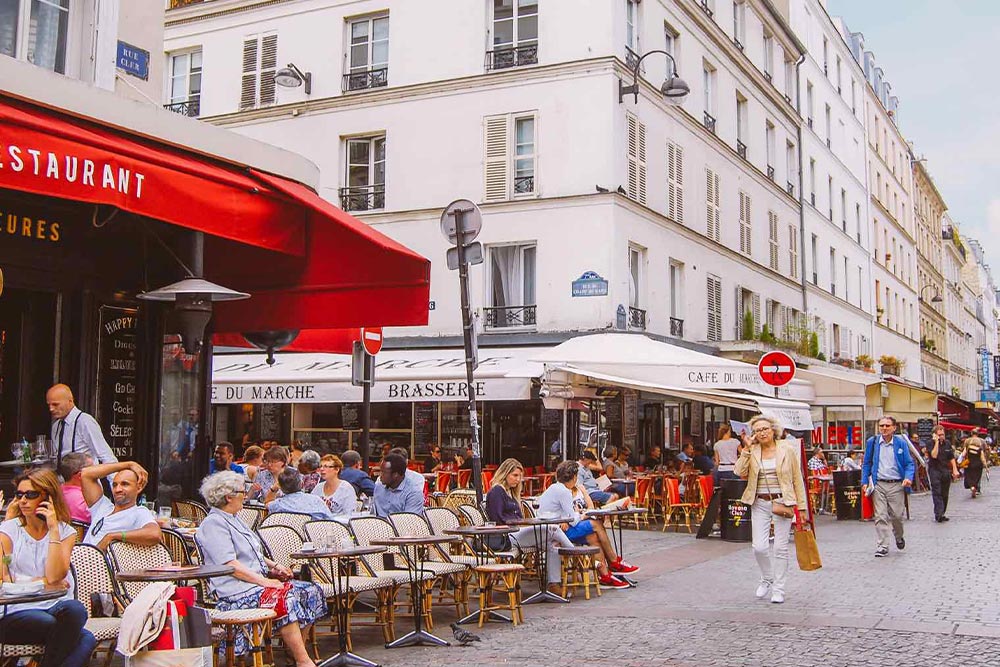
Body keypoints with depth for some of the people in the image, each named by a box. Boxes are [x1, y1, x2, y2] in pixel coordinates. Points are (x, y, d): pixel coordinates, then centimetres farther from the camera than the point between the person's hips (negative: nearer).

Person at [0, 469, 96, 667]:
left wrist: (53, 530, -7)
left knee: (75, 610, -36)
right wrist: (42, 582, -2)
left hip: (55, 607, 3)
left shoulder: (65, 532, 10)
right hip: (16, 612, -3)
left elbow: (55, 576, -7)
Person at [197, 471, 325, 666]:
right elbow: (230, 565, -18)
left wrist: (274, 566, 10)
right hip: (236, 590, -10)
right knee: (285, 599, -33)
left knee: (311, 591, -5)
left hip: (257, 581, 10)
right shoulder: (213, 524, -8)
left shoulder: (234, 520, 23)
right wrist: (264, 581, -22)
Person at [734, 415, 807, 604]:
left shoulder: (788, 450, 1)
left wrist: (801, 507, 0)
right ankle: (767, 579, 23)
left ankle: (778, 589, 13)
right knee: (759, 547, -4)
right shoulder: (752, 452, 5)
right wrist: (747, 449, -11)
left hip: (783, 502, -1)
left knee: (780, 547, 1)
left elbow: (797, 479, 3)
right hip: (760, 504, 2)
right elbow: (741, 473, -9)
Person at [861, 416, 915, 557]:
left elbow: (909, 463, 5)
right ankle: (882, 547, 0)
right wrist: (865, 481, 2)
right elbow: (866, 463, 11)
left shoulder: (901, 443, 3)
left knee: (897, 516, 6)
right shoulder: (872, 442, 5)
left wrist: (908, 478, -13)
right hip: (878, 485, 0)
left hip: (896, 485, 0)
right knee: (880, 517, -5)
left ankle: (899, 537, 36)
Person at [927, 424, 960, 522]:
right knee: (937, 493, -14)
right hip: (934, 471, -5)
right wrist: (936, 442, -20)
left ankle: (942, 514, 15)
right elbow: (934, 455, -21)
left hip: (946, 471, 5)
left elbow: (952, 458, 17)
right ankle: (938, 514, -21)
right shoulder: (931, 443, -5)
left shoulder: (947, 443, 11)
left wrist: (955, 470, 10)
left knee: (945, 494, 7)